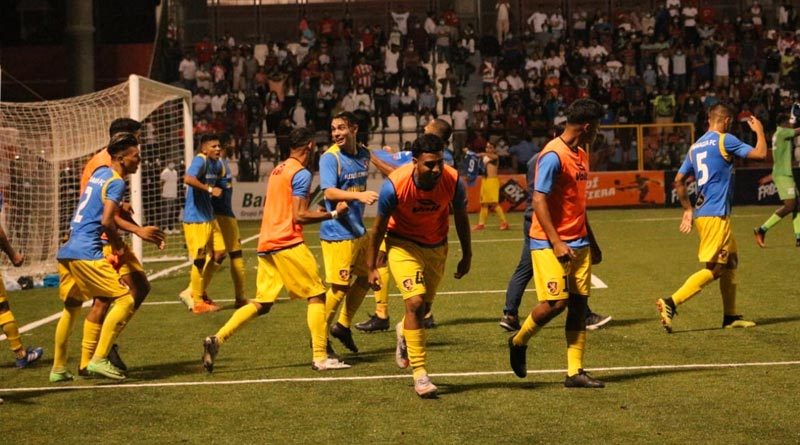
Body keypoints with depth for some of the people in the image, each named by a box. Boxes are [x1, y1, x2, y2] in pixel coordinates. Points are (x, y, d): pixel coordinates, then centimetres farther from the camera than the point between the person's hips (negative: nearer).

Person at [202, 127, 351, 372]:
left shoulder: (277, 170, 19)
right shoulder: (301, 173, -9)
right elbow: (299, 216, -15)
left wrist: (315, 211, 26)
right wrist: (333, 214, -7)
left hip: (266, 243, 9)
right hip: (287, 243, -8)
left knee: (261, 303, 9)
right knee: (317, 296, 1)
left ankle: (217, 339, -3)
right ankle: (320, 357, -1)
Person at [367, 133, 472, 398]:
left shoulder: (453, 181, -22)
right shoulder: (395, 185, -28)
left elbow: (461, 217, -1)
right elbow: (379, 227, -12)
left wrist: (467, 255, 8)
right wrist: (371, 267, -7)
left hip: (436, 247, 3)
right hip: (402, 244, -3)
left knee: (423, 307, 13)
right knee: (415, 302, -19)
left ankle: (404, 332, 51)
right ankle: (420, 374, -12)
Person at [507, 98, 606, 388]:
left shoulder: (581, 155, 14)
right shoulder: (553, 156, -14)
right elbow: (539, 201, -17)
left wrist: (592, 242, 24)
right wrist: (556, 242, -23)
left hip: (578, 243, 8)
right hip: (550, 243, -8)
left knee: (579, 304, 2)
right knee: (556, 302, -11)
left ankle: (575, 372, 4)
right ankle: (519, 342, 15)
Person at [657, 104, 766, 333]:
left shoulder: (695, 146, 14)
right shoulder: (725, 140, -8)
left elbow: (678, 180, 16)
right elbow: (760, 153, -8)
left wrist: (687, 209, 23)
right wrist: (759, 131, 9)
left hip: (701, 213, 9)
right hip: (715, 215, -9)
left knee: (731, 261, 18)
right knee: (714, 269, -9)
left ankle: (730, 316, 21)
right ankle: (671, 303, -19)